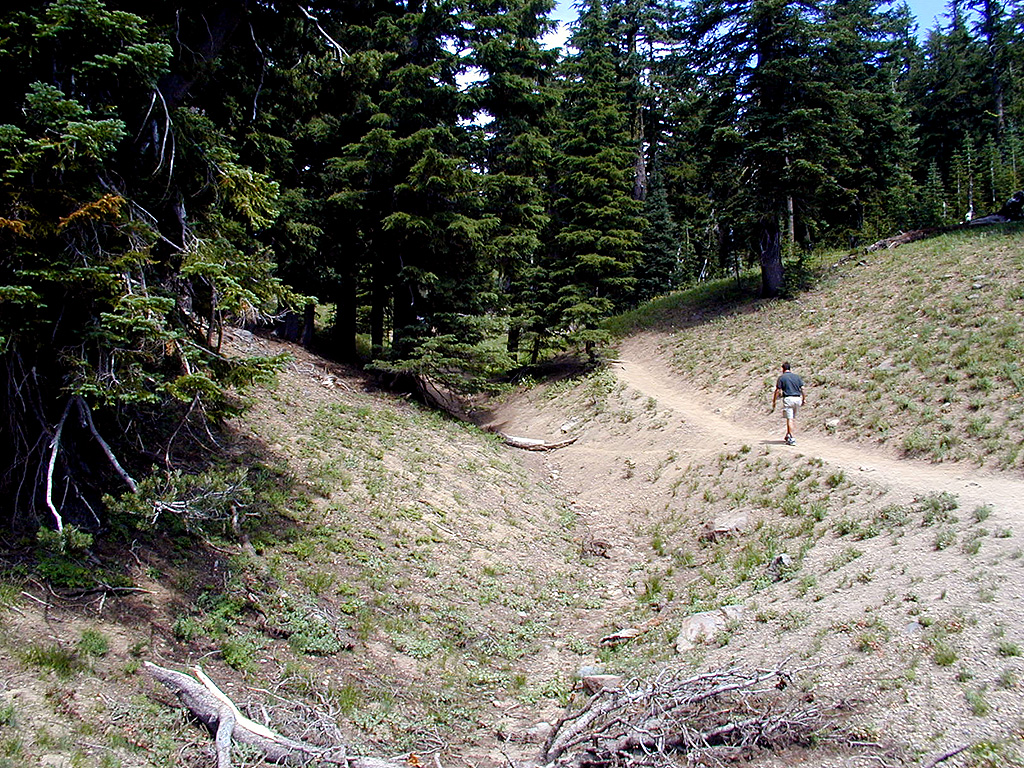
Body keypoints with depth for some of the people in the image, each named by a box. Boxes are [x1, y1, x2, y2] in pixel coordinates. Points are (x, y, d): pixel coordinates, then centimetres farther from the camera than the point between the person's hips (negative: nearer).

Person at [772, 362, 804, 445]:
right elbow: (802, 389, 8)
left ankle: (792, 439, -10)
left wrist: (774, 402, 3)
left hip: (788, 398, -4)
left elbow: (778, 391, -4)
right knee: (792, 418, 18)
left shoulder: (781, 377, 0)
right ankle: (788, 435, 22)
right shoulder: (797, 376, 11)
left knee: (789, 419, -5)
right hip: (797, 398, 4)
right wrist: (803, 399, 18)